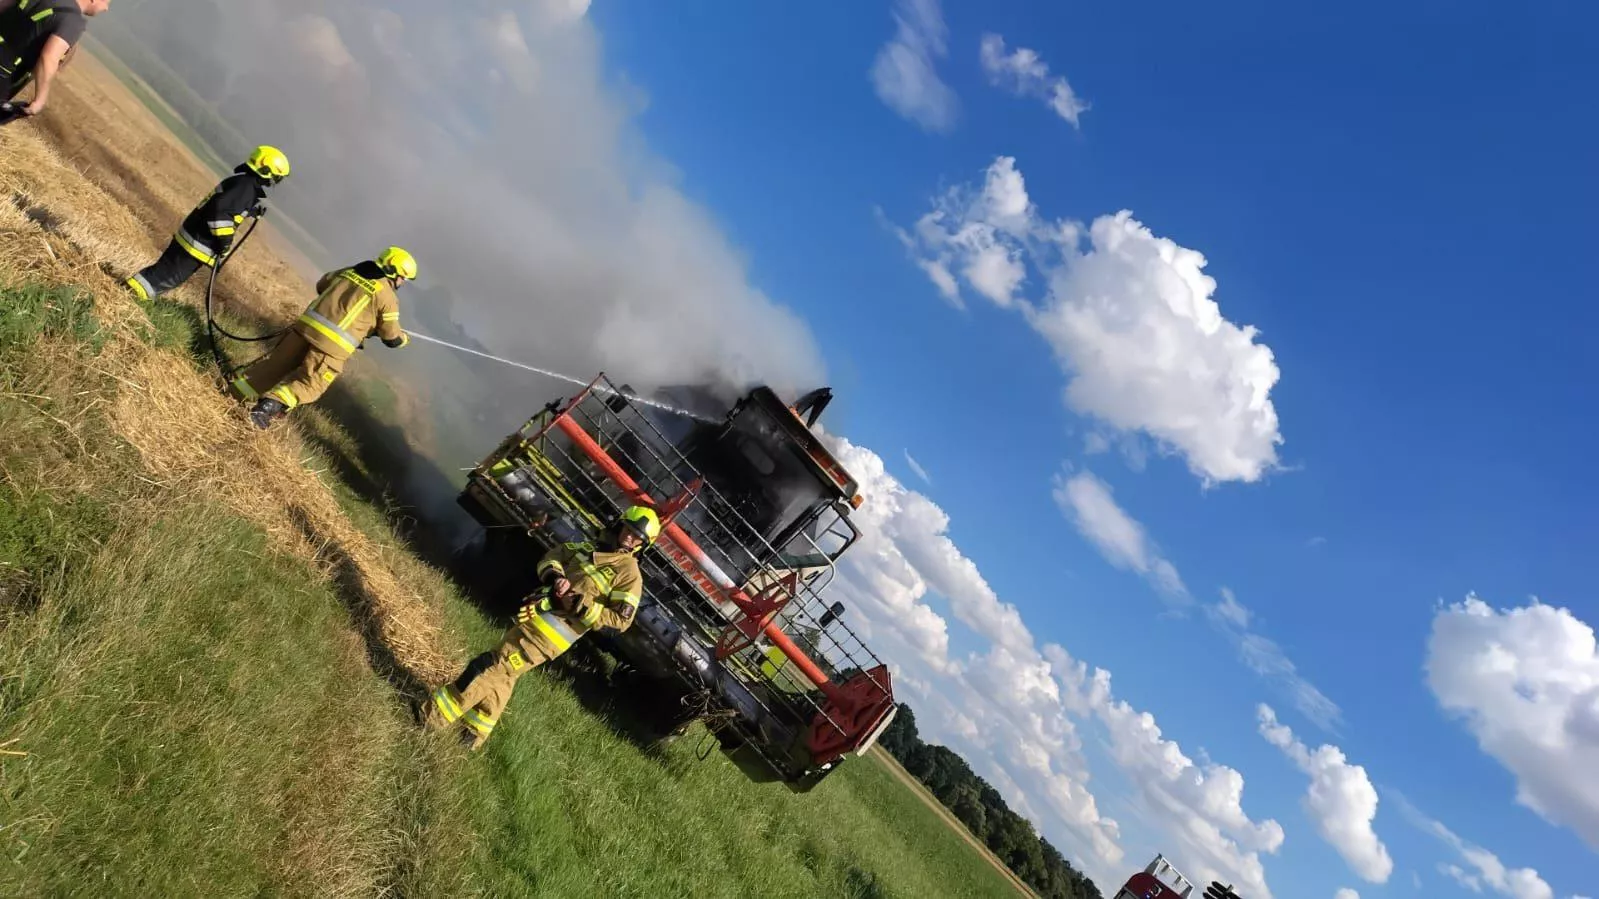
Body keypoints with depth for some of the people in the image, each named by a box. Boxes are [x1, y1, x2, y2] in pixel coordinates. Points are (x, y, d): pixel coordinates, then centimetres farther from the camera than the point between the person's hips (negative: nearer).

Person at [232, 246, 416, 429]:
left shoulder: (349, 271, 17)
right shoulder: (387, 297, 0)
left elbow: (321, 284, 33)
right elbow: (392, 338, 4)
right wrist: (404, 338, 26)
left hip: (307, 326, 6)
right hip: (333, 346, -6)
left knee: (277, 365, 16)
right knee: (308, 383, 1)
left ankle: (235, 393, 16)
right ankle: (268, 407, -17)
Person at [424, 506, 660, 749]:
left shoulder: (629, 574, -9)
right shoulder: (590, 548, 13)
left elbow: (621, 619, -15)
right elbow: (552, 557, 18)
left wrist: (580, 605, -20)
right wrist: (555, 576, -4)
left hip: (549, 633, -7)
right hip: (534, 618, 8)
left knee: (493, 668, -7)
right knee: (502, 675, 18)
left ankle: (435, 715, 0)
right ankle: (478, 731, 34)